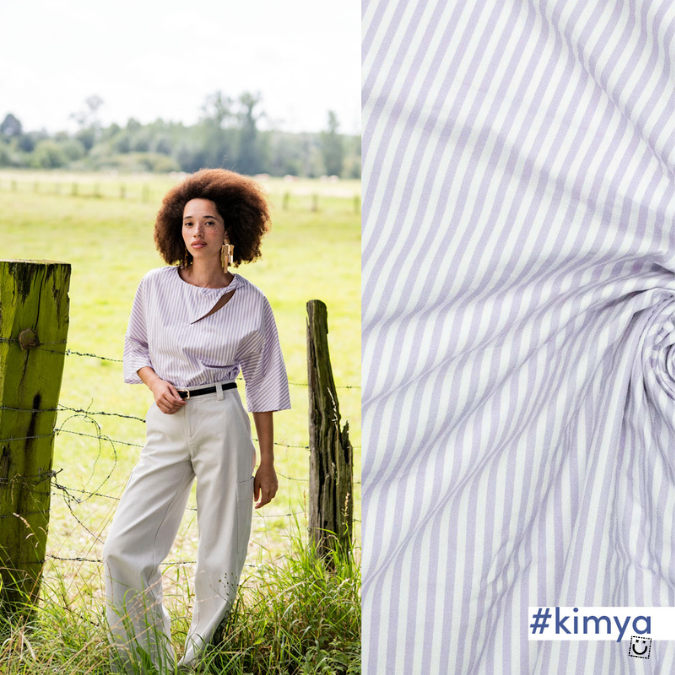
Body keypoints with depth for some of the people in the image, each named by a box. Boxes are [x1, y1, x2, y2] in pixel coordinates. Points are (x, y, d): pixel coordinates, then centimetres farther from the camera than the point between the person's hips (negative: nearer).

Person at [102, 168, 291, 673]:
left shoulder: (250, 303, 0)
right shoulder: (155, 286, 3)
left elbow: (262, 384, 6)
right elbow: (136, 347, 18)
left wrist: (267, 463, 6)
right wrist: (154, 382, -4)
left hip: (222, 423, -2)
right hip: (166, 424, 2)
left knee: (220, 558, 1)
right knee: (123, 549, -3)